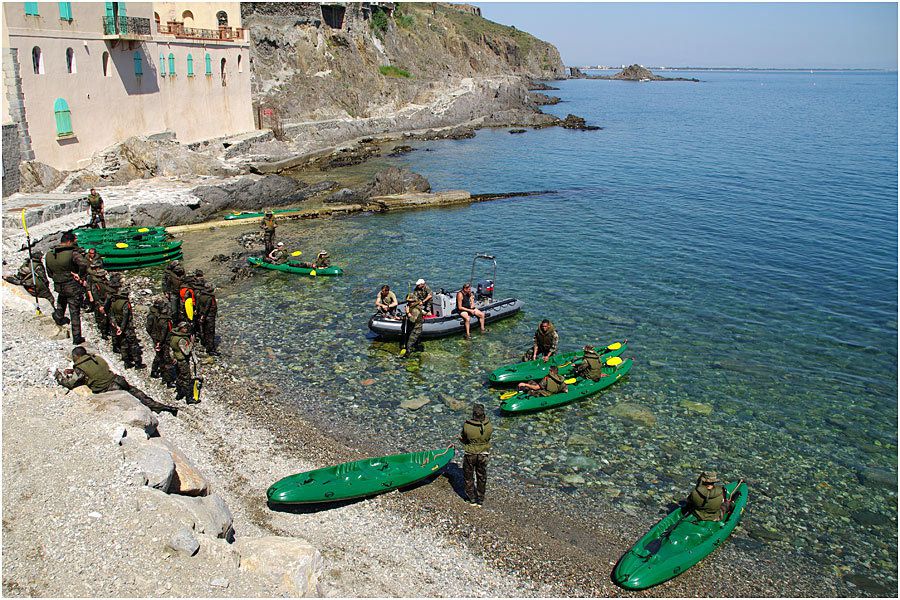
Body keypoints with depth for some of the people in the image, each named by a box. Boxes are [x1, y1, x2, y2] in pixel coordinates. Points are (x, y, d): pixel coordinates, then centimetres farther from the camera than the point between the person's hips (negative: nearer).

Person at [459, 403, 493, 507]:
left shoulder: (467, 426, -25)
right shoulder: (489, 426, -20)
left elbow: (463, 439, -10)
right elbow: (488, 438, -1)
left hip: (470, 455, -2)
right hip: (483, 455, 2)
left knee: (468, 477, 20)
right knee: (481, 477, 21)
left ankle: (472, 499, 30)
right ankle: (480, 500, 33)